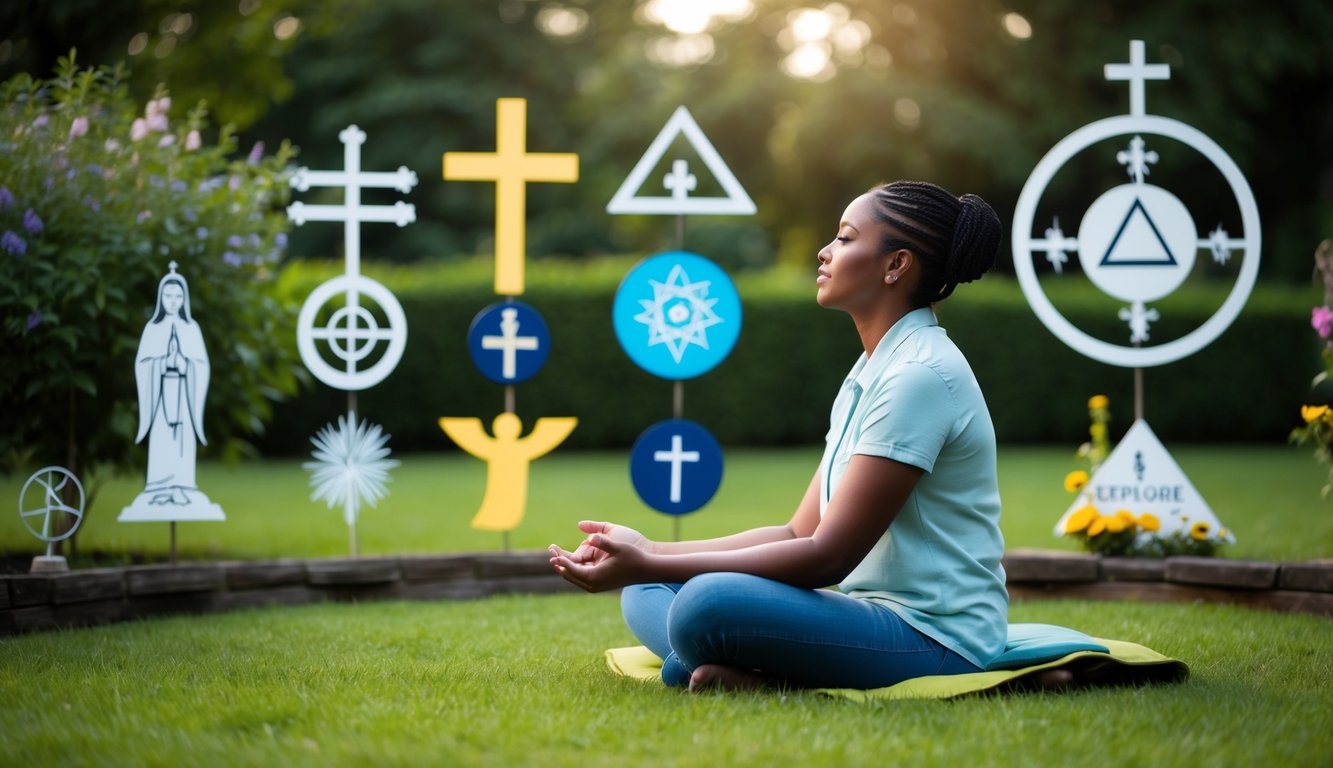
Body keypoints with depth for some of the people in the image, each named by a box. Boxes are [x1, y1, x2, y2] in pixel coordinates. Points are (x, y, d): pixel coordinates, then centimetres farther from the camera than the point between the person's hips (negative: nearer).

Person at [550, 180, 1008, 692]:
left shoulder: (920, 374, -15)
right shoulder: (870, 373, 16)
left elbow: (829, 555, -19)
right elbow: (800, 533, 14)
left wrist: (650, 564, -18)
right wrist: (649, 554, 5)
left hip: (935, 637, -10)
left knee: (709, 603, -33)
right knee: (647, 593, 6)